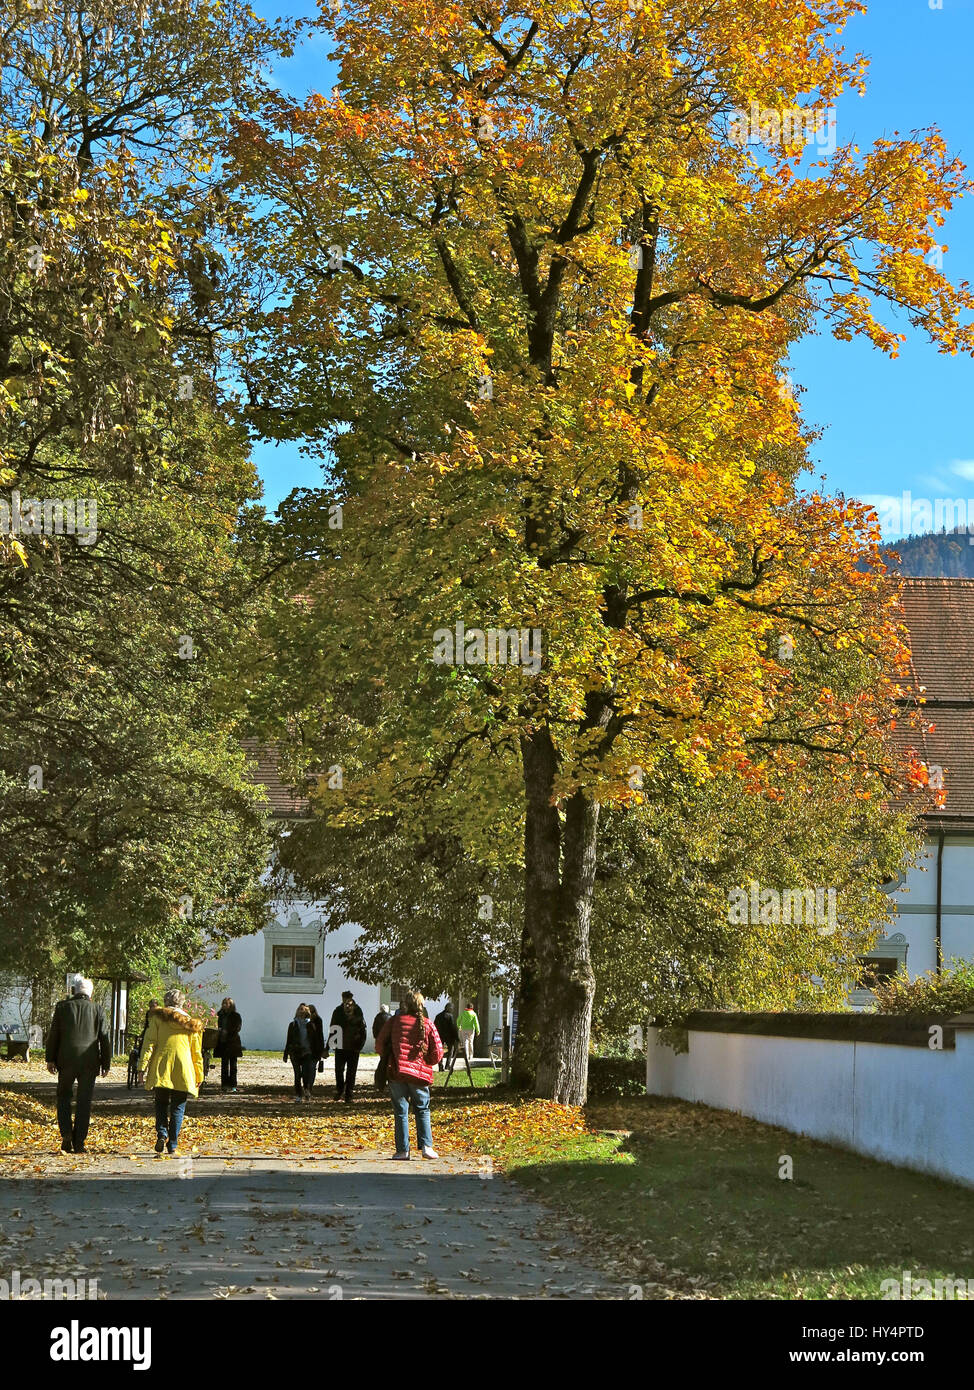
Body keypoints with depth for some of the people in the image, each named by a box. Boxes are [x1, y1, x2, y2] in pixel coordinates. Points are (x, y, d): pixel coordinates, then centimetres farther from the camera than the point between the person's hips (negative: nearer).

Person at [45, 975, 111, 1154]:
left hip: (66, 1060, 0)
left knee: (64, 1096, 15)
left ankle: (66, 1133, -5)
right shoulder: (98, 1009, 0)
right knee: (84, 1101, 6)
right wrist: (106, 1063, 10)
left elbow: (53, 1034, 3)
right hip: (89, 1062, 0)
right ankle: (79, 1143, 5)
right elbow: (104, 1038, 3)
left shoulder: (62, 1007, 0)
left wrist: (50, 1059, 11)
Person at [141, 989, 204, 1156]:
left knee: (161, 1103, 15)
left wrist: (143, 1066, -5)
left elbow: (150, 1043, -4)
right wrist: (199, 1074, 16)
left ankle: (162, 1134, -5)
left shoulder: (157, 1018, 5)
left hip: (160, 1068, 0)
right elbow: (197, 1052, 11)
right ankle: (172, 1144, 2)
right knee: (177, 1108, 6)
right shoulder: (191, 1023, 10)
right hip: (183, 1070, 0)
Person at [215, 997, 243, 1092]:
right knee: (224, 1064, 5)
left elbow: (237, 1028, -11)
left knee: (233, 1065, -1)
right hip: (223, 1043, 5)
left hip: (232, 1043, -5)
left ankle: (233, 1085, 0)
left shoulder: (236, 1016, -3)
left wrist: (227, 1032, -19)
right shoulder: (221, 1015, 14)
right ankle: (224, 1085, 7)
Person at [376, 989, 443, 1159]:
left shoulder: (394, 1021, 1)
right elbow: (437, 1054, 1)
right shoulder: (428, 1025, 2)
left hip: (397, 1073, 0)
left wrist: (389, 1059, 20)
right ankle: (426, 1146, 1)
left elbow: (380, 1044, 3)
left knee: (401, 1112, 7)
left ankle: (403, 1150, 4)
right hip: (420, 1075, 1)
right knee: (422, 1110, 14)